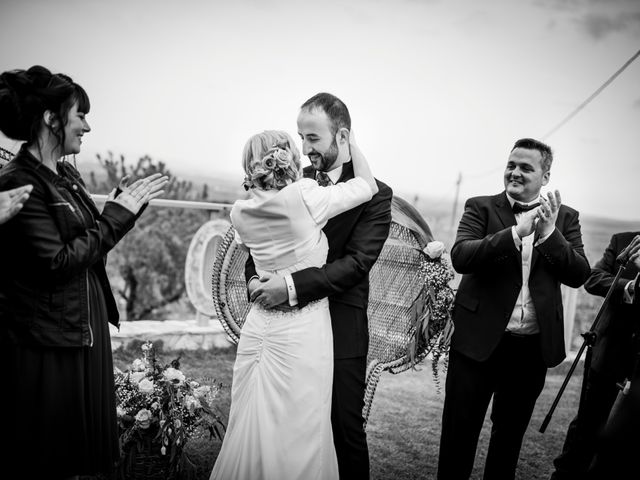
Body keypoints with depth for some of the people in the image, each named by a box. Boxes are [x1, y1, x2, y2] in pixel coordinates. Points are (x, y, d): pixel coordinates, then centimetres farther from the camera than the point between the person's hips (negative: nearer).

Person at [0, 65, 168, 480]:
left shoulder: (67, 175, 8)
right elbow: (57, 262, -21)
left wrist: (129, 202, 1)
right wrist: (119, 213, -16)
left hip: (86, 331, 8)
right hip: (46, 343, -8)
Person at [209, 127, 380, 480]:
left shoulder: (241, 211, 2)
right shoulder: (304, 198, -14)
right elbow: (369, 185, -3)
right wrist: (351, 144, 10)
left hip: (258, 328, 5)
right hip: (302, 331, -5)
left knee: (250, 432, 13)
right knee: (297, 437, 5)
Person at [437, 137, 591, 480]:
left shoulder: (565, 218, 6)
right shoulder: (481, 208, -1)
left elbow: (579, 275, -4)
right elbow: (460, 256, -17)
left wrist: (549, 233, -18)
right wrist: (516, 231, -27)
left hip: (533, 348, 2)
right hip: (479, 339, -2)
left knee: (510, 433, 18)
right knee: (459, 432, 8)